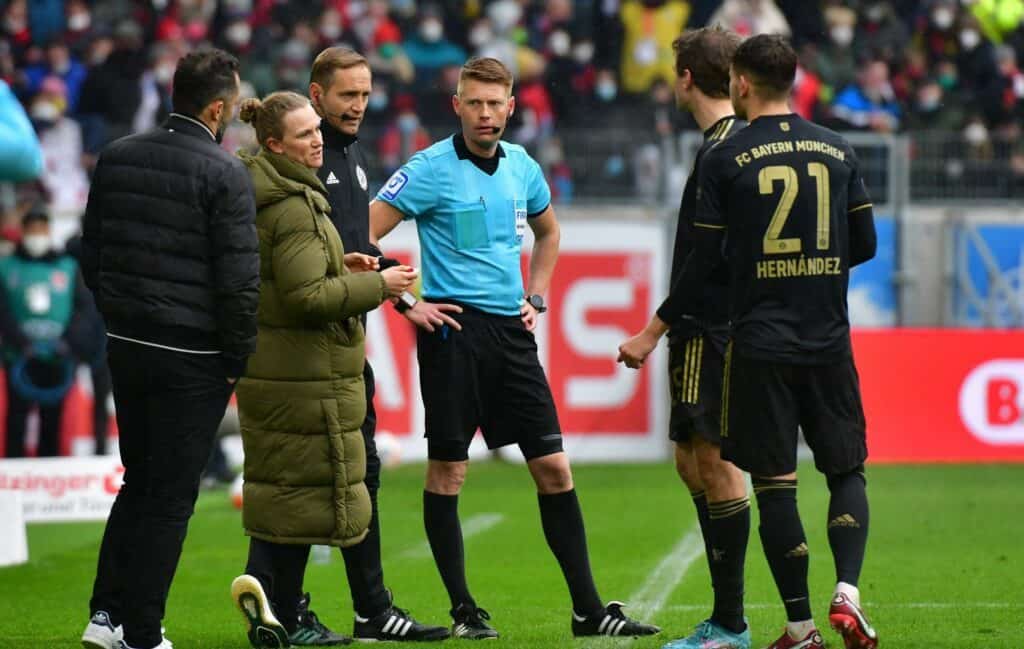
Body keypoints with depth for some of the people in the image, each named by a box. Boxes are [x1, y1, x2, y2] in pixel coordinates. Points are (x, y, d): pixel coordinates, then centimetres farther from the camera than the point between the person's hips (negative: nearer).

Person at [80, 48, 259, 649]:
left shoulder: (117, 158, 5)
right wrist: (237, 362, -5)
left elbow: (91, 254, 12)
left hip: (126, 347, 6)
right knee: (170, 497, 2)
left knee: (139, 482, 19)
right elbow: (240, 281, -15)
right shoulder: (224, 173, -14)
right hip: (192, 360, -6)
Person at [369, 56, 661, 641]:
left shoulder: (522, 167, 10)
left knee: (554, 466, 3)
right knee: (448, 470, -2)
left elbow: (548, 231, 29)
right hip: (453, 327, -5)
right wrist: (406, 302, -11)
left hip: (512, 330, 5)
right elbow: (363, 238, -10)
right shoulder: (431, 169, -8)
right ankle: (463, 610, 7)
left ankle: (588, 608, 7)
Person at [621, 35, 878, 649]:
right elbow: (865, 245, 8)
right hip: (829, 341, 2)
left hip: (760, 344, -2)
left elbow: (705, 258, -4)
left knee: (775, 483, 3)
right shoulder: (838, 150, 4)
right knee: (846, 471, 11)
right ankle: (847, 592, -10)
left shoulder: (725, 159, -4)